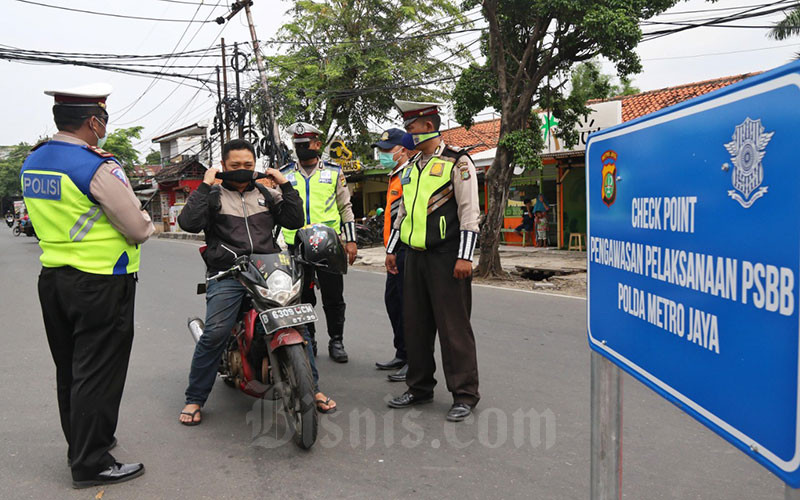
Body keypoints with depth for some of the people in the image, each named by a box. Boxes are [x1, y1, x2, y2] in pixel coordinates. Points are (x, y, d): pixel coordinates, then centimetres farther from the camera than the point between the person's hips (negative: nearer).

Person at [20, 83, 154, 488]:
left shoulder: (31, 162, 7)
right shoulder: (98, 166, -19)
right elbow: (138, 229, -17)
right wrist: (147, 225, 5)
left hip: (52, 279, 8)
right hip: (101, 284, -8)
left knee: (69, 371, 19)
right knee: (98, 374, 2)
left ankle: (81, 443, 35)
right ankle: (91, 463, 12)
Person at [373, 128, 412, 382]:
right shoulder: (394, 177, 21)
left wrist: (397, 252, -24)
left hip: (408, 250, -11)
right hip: (397, 251, 11)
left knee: (408, 305, -6)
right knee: (392, 300, 16)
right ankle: (402, 354, 28)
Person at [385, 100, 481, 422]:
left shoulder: (456, 161, -4)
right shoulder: (412, 166, 19)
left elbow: (469, 211, -10)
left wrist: (465, 257, -16)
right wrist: (391, 249, 20)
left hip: (446, 257, -7)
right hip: (415, 255, 8)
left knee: (453, 326, -4)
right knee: (415, 324, 11)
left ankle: (464, 395, 7)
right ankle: (420, 387, 24)